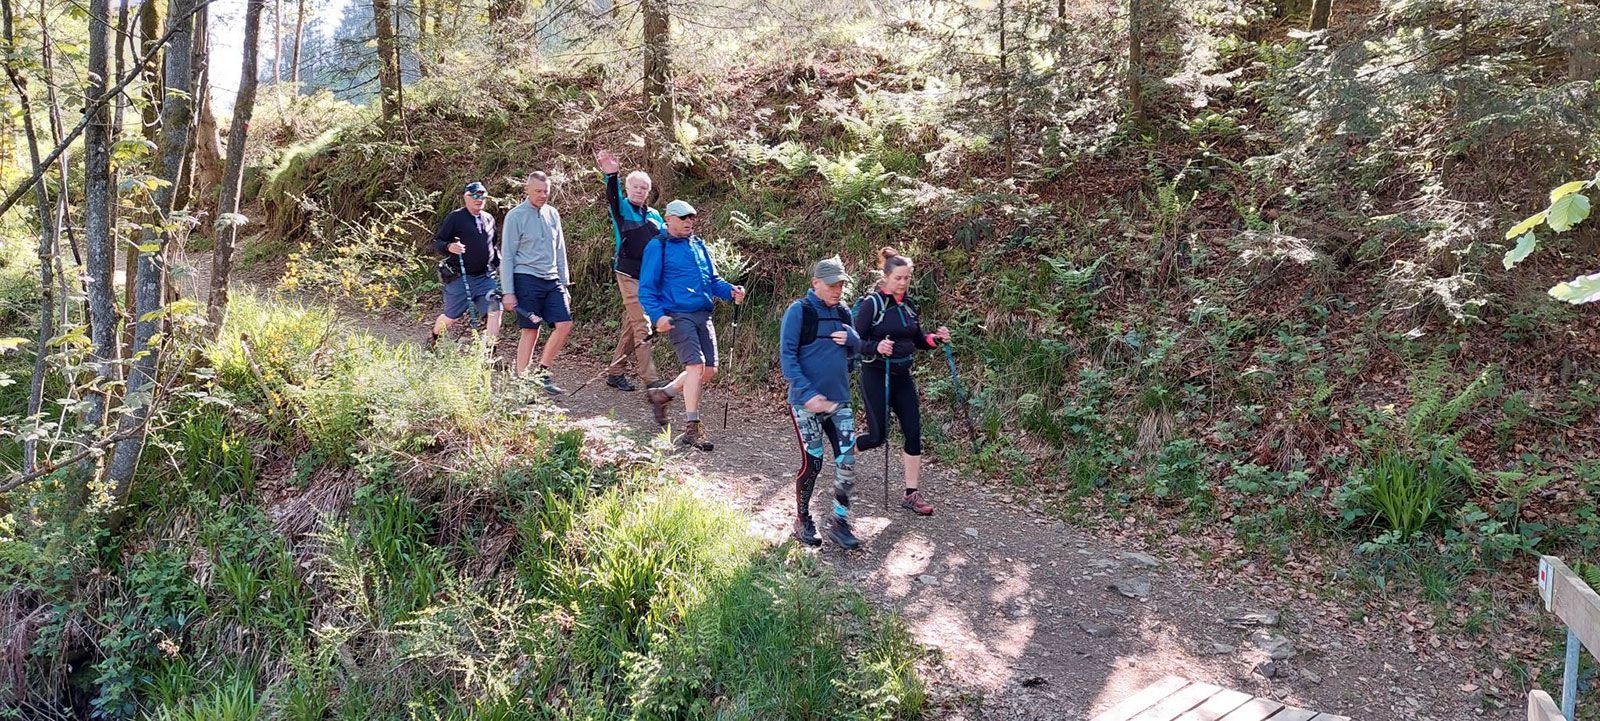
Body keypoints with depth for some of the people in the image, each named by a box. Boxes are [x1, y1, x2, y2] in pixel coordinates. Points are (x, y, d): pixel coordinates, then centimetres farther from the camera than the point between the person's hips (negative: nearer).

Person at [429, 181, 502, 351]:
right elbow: (436, 243, -8)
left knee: (495, 309, -15)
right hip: (459, 278, -4)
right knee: (451, 317, 7)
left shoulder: (489, 219, 12)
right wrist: (448, 247, -29)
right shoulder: (455, 217, -6)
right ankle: (433, 338, 38)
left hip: (485, 277, 4)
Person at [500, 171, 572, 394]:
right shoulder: (516, 216, -5)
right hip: (526, 279, -5)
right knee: (530, 330, -3)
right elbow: (507, 256, -5)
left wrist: (565, 283, 14)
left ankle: (542, 372, 10)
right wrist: (508, 292, -9)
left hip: (552, 280, 5)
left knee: (564, 325, -5)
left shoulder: (552, 213, 11)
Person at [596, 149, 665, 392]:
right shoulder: (622, 208, -1)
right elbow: (613, 196, -23)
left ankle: (615, 374, 21)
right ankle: (651, 380, -11)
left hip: (648, 276, 6)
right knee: (642, 327, -11)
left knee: (632, 326, 11)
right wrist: (611, 176, -43)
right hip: (628, 274, -6)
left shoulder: (653, 215, 17)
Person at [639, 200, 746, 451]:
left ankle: (662, 394, 27)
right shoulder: (658, 247, -2)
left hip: (703, 315, 7)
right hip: (678, 316, -7)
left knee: (710, 370, 6)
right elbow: (646, 289, -5)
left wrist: (730, 291, 0)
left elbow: (713, 279, 22)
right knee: (696, 365, -17)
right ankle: (692, 428, -10)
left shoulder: (699, 245, 17)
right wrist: (657, 315, -21)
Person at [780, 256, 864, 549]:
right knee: (812, 462, 0)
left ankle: (840, 523, 11)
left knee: (847, 461, -1)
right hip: (806, 402, -5)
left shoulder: (843, 314, 9)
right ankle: (802, 521, 19)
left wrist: (851, 338, -6)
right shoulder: (799, 311, -9)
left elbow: (855, 349, 19)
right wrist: (809, 393, -23)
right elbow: (786, 355, -14)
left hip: (839, 400, 5)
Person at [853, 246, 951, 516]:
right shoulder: (871, 303, -12)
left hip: (902, 376, 6)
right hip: (876, 376, -6)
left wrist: (936, 338, -3)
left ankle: (912, 494, 9)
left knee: (913, 432, 0)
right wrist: (877, 347, -33)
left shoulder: (908, 306, 8)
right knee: (878, 435, -5)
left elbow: (918, 341, 17)